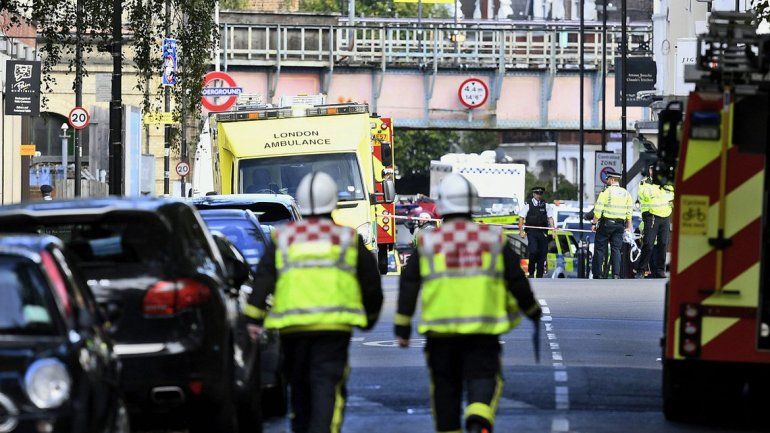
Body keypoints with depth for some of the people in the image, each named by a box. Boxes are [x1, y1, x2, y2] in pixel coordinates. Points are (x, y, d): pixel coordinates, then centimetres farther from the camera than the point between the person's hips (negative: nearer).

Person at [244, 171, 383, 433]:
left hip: (292, 327, 2)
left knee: (300, 390, 15)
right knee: (328, 387, -8)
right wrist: (371, 315, 31)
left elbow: (263, 280, 2)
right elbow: (371, 283, 15)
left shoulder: (283, 238, 12)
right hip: (333, 325, -2)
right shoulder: (349, 239, 10)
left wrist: (254, 318, -1)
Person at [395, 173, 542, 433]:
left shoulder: (428, 242, 2)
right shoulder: (493, 239, 3)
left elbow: (409, 285, 1)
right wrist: (532, 310, 23)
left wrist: (402, 327, 6)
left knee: (445, 387, 12)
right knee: (484, 380, -1)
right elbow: (517, 280, 7)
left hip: (440, 329, 1)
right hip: (482, 329, -1)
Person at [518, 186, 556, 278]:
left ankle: (539, 275, 9)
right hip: (531, 232, -3)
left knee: (542, 254, 2)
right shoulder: (528, 204, 3)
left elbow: (550, 218, 9)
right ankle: (531, 272, 1)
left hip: (543, 232, 3)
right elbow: (521, 218, 2)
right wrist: (521, 230, -6)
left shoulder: (546, 205, 10)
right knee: (533, 251, -17)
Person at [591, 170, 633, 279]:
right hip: (619, 225, 4)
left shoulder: (606, 192, -8)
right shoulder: (626, 193, 7)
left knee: (600, 248, 4)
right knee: (616, 249, 6)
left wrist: (594, 223, -5)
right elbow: (629, 212, 9)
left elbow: (598, 210, -11)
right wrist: (628, 227, 16)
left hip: (606, 224, -4)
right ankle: (616, 273, -4)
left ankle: (597, 273, 4)